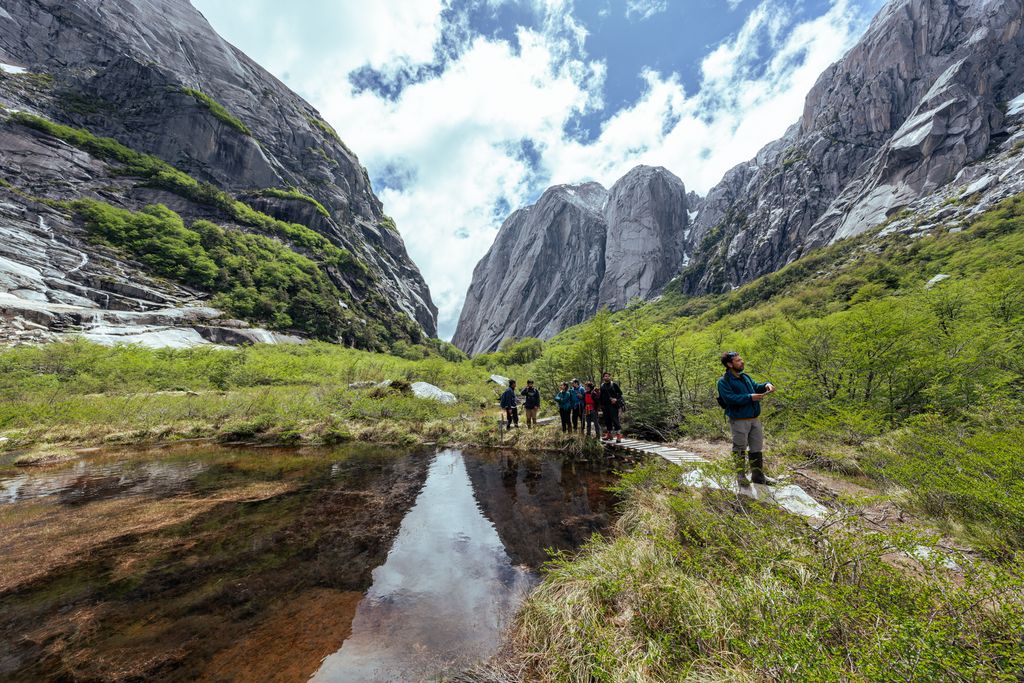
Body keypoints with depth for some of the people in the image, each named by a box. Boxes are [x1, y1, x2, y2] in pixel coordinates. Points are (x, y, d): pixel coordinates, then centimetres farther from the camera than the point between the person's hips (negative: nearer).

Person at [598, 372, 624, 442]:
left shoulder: (614, 384, 0)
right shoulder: (602, 386, 13)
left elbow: (620, 392, 0)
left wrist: (616, 399, -15)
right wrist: (601, 405, 15)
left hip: (613, 405, -5)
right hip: (605, 406, 5)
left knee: (615, 419, -10)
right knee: (607, 420, 9)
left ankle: (618, 434, -6)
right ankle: (609, 434, 19)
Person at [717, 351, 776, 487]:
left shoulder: (745, 377, 13)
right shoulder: (724, 382, -13)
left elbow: (756, 387, 25)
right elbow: (730, 399, -23)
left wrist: (766, 385, 4)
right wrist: (750, 397, -24)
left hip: (755, 419, 8)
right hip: (739, 421, -8)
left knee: (757, 448, 15)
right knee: (740, 449, 4)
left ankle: (757, 475, 28)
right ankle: (741, 475, 16)